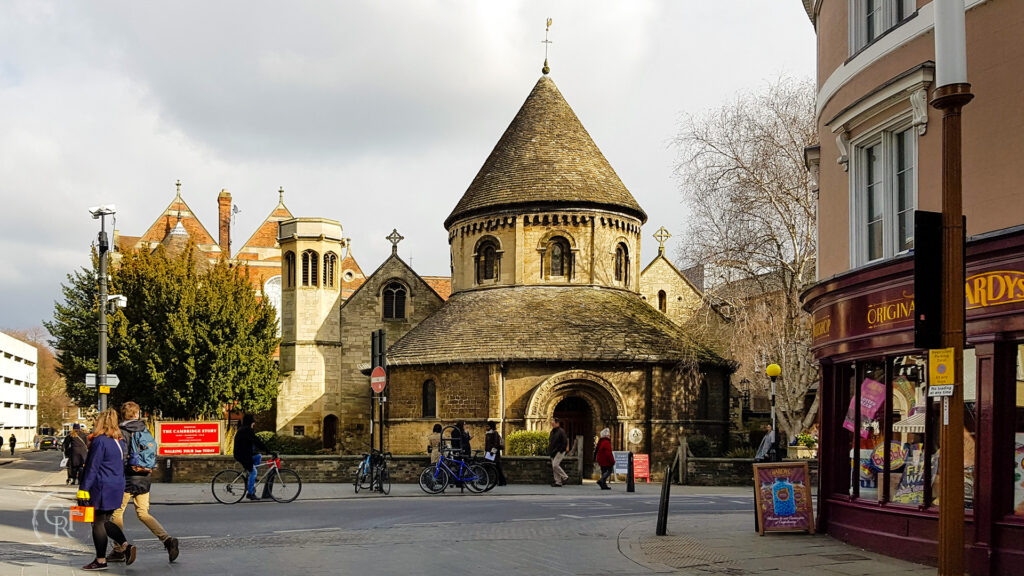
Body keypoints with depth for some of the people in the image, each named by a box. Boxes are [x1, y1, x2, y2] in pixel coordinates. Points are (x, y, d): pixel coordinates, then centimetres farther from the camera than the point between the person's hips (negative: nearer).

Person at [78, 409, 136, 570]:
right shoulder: (119, 442, 12)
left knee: (98, 523, 1)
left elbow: (92, 467, -16)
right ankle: (126, 546, 2)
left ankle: (100, 561, 6)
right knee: (105, 521, 17)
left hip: (102, 488, -8)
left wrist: (83, 489, -15)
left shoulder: (99, 441, -14)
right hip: (117, 486, 8)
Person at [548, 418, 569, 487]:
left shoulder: (561, 431, -9)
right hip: (553, 453, 9)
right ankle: (558, 482, 8)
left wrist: (561, 451, -17)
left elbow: (565, 442, -13)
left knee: (555, 465, -19)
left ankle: (564, 477, -3)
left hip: (559, 452, -8)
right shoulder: (552, 432, 16)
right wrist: (549, 451, 14)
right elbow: (550, 442, 25)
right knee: (554, 466, 5)